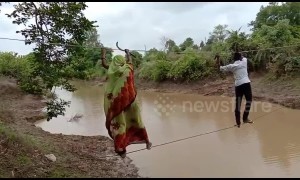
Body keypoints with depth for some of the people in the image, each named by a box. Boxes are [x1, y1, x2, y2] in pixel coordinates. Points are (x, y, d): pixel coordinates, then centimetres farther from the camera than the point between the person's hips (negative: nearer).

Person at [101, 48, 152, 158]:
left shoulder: (111, 70, -1)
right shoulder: (127, 68, 0)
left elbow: (103, 64, 17)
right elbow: (130, 61, 22)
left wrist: (103, 52, 30)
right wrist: (127, 52, 39)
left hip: (117, 101, -1)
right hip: (129, 100, 1)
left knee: (119, 123, 5)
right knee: (136, 120, 14)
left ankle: (120, 149, 7)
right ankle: (146, 141, 23)